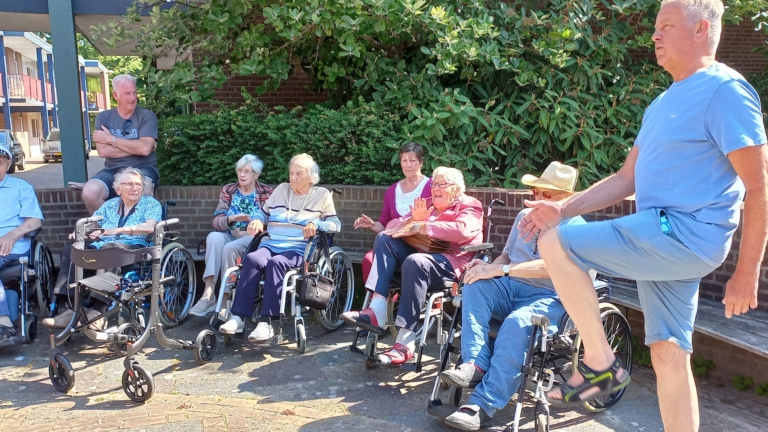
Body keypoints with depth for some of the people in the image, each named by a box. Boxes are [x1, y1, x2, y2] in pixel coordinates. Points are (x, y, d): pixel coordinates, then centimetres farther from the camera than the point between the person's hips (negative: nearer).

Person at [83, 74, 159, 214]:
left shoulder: (147, 116, 0)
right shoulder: (103, 117, 7)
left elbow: (145, 148, -15)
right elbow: (103, 151, -7)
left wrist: (111, 139, -8)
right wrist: (136, 147, -11)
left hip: (142, 168, -2)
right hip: (113, 170, 3)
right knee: (89, 192, -26)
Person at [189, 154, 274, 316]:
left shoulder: (267, 193, 4)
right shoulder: (228, 190, 12)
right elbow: (216, 222, 3)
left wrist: (247, 233, -13)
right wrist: (231, 219, -18)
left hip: (253, 239, -3)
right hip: (229, 236, 3)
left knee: (229, 248, -34)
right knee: (214, 237, -32)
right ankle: (208, 293, -38)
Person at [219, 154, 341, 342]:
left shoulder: (322, 195, 11)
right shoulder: (281, 189, 21)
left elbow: (336, 224, 6)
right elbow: (265, 214, 28)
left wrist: (316, 224, -13)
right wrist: (257, 220, 4)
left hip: (298, 250, -3)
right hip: (271, 244, 4)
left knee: (276, 262, -37)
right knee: (252, 258, -31)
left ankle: (266, 323, -39)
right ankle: (238, 317, -34)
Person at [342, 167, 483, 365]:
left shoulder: (469, 205, 6)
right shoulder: (426, 204, 23)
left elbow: (461, 230, -18)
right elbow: (392, 226, 15)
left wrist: (420, 227, -18)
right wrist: (414, 219, -7)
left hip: (450, 262, -6)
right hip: (420, 253, 7)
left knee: (414, 262, -36)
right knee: (384, 238, -15)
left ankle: (406, 343, -37)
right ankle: (376, 311, -30)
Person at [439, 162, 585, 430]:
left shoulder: (575, 226, -4)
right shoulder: (524, 216, 17)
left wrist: (499, 270, -26)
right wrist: (488, 267, -2)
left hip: (547, 298, -6)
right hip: (509, 288, 6)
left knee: (516, 323, -36)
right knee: (474, 285, -25)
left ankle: (484, 405, -34)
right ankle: (476, 364, -32)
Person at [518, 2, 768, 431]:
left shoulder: (724, 90, -9)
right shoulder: (665, 102, 19)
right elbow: (626, 179, 19)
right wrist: (564, 208, 8)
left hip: (684, 235, -8)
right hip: (662, 238, 8)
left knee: (556, 244, -14)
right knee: (668, 353, 10)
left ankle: (600, 364, -3)